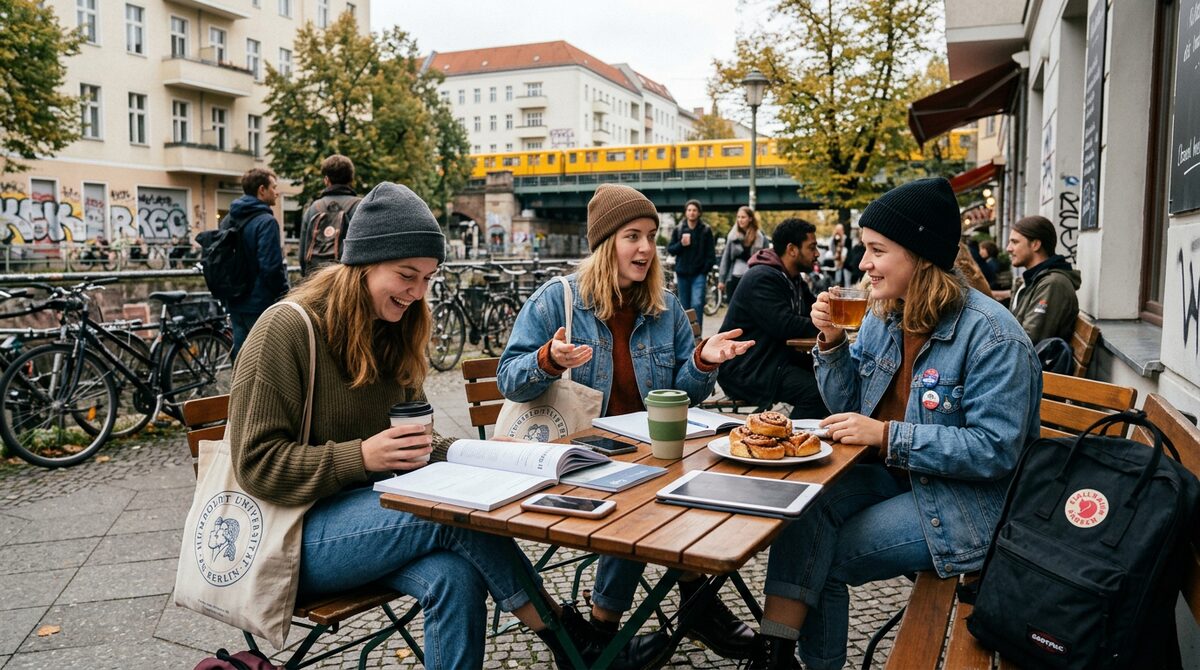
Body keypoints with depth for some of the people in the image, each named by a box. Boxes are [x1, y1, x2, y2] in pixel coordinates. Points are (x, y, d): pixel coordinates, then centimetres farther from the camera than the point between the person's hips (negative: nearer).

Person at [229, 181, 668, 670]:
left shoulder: (392, 334, 9)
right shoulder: (286, 329, -13)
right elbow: (256, 463, -15)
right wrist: (361, 457, -26)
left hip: (371, 506, 6)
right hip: (297, 531, -6)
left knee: (456, 577, -28)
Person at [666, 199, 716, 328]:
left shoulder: (706, 230, 2)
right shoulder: (678, 230, 8)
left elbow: (711, 253, 1)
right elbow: (670, 249, 7)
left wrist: (705, 270, -8)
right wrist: (681, 244, -11)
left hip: (699, 274, -3)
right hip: (682, 274, 3)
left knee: (697, 304, -15)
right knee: (684, 307, 8)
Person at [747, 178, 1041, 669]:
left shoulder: (991, 336, -19)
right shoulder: (884, 317, 4)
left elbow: (995, 451, -22)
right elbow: (849, 408, 10)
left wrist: (887, 436, -26)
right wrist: (832, 342, -6)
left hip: (967, 503, -6)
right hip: (895, 476, 6)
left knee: (823, 557, -19)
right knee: (807, 504, -22)